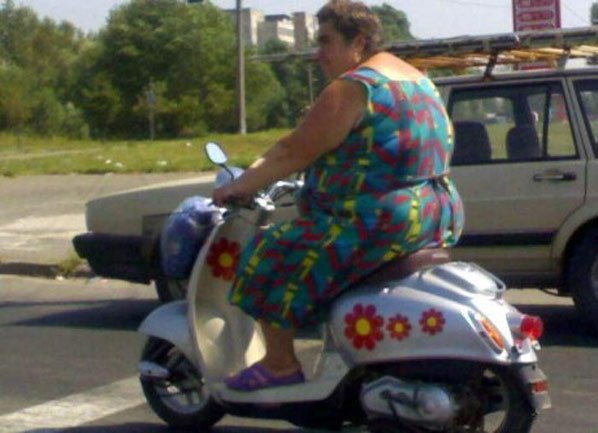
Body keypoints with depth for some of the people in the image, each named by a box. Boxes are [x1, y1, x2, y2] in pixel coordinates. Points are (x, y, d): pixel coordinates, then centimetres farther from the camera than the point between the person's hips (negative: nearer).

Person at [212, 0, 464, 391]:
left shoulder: (352, 88, -14)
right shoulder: (414, 78, 15)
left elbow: (295, 152, -14)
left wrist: (239, 187, -4)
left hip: (378, 224, -10)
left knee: (272, 259, -1)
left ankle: (280, 364, 4)